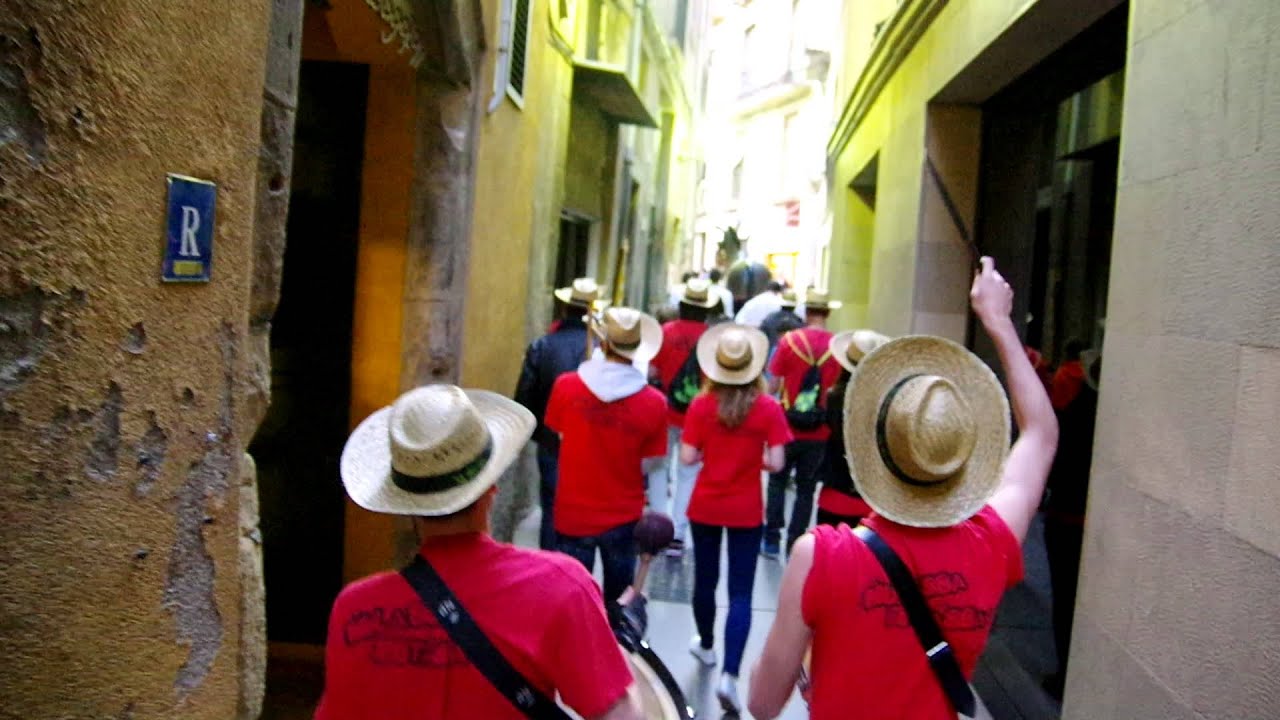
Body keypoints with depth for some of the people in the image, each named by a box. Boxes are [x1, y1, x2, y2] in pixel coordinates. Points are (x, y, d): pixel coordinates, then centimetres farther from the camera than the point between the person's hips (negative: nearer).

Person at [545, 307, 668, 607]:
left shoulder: (565, 386, -14)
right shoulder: (654, 403, -16)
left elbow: (561, 436, 2)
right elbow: (649, 466, -8)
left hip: (573, 513, 0)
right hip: (624, 516, 0)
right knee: (618, 596, 18)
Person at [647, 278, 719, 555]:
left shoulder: (666, 331, -9)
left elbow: (652, 371, -4)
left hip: (665, 412, 1)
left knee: (659, 469, 16)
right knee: (688, 474, 8)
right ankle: (678, 534, 7)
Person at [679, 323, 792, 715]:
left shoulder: (702, 404, -10)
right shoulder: (768, 407, -12)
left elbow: (687, 457, -11)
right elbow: (776, 462, -13)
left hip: (705, 506, 1)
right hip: (746, 510, -1)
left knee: (705, 580, 19)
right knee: (741, 594, 3)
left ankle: (705, 646, 40)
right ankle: (729, 676, -6)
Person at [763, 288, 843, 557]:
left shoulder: (790, 341, -9)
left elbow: (773, 386, -6)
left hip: (787, 425, -1)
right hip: (819, 433, 1)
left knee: (777, 481, 17)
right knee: (806, 489, 13)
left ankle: (772, 539, 17)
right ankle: (795, 544, 17)